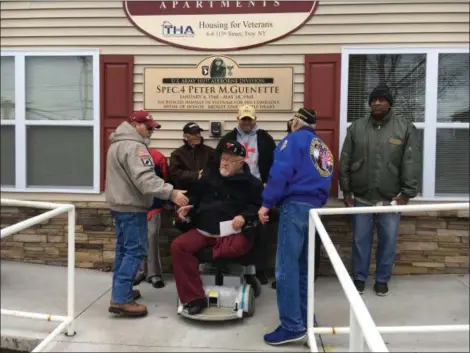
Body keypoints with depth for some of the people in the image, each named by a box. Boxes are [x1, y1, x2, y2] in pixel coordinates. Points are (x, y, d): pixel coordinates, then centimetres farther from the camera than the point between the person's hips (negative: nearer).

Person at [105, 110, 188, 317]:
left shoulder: (118, 143, 17)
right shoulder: (133, 146, -18)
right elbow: (144, 178, -29)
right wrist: (171, 193, -34)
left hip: (120, 204, 11)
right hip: (131, 207, -11)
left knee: (124, 248, 17)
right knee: (136, 251, -9)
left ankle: (120, 291, 25)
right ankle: (120, 300, -9)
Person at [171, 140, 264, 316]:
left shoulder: (251, 183, 3)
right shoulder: (209, 175, 15)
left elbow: (259, 206, 1)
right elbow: (196, 198, 24)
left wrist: (244, 216, -17)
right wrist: (188, 208, 4)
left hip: (231, 232, -4)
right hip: (202, 230, 4)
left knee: (242, 244, -39)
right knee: (178, 246, -21)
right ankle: (194, 298, -16)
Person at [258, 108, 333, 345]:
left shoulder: (294, 139, 1)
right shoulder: (324, 149, 23)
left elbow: (281, 171, -13)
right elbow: (326, 183, 20)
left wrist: (267, 203, -12)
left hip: (295, 206, -8)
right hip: (314, 208, 8)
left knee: (287, 266, -7)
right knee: (303, 265, 16)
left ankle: (292, 326, -7)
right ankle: (305, 318, 21)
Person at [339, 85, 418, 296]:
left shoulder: (405, 128, -2)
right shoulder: (356, 128, 1)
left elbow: (410, 164, -4)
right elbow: (344, 162, 3)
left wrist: (406, 193, -8)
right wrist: (346, 191, 2)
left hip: (391, 199, -1)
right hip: (361, 198, 1)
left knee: (388, 242, 7)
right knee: (360, 240, 9)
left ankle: (382, 280, 25)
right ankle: (359, 278, 25)